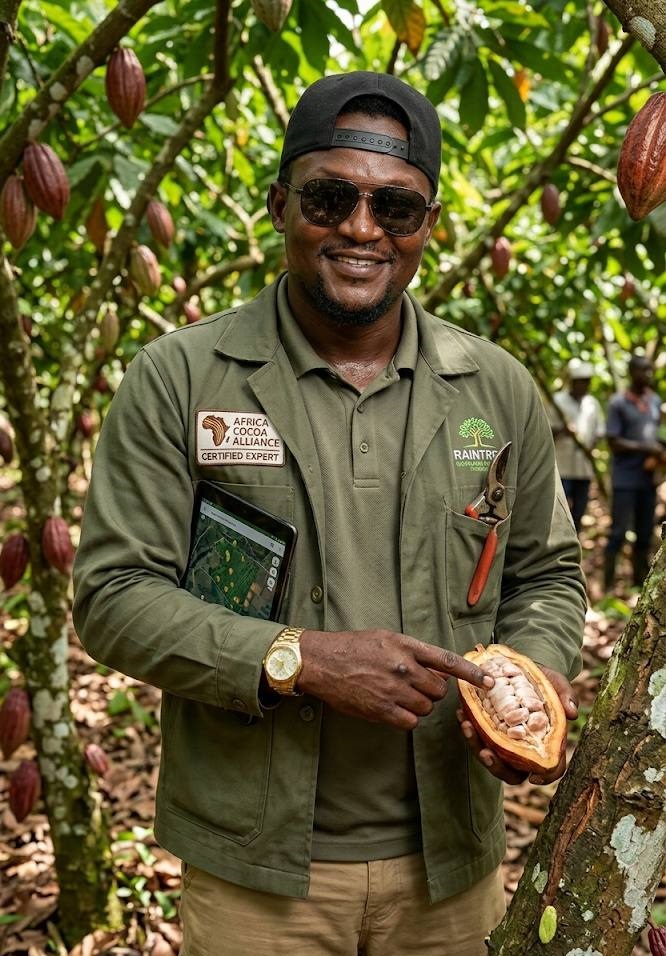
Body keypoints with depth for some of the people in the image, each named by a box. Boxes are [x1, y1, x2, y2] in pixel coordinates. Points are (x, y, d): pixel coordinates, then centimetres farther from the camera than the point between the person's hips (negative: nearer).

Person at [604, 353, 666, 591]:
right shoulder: (618, 403, -7)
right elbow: (614, 442, -11)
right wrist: (645, 448, -15)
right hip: (625, 479, -6)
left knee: (645, 535, 10)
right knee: (618, 533, -6)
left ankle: (639, 584, 19)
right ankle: (609, 586, -1)